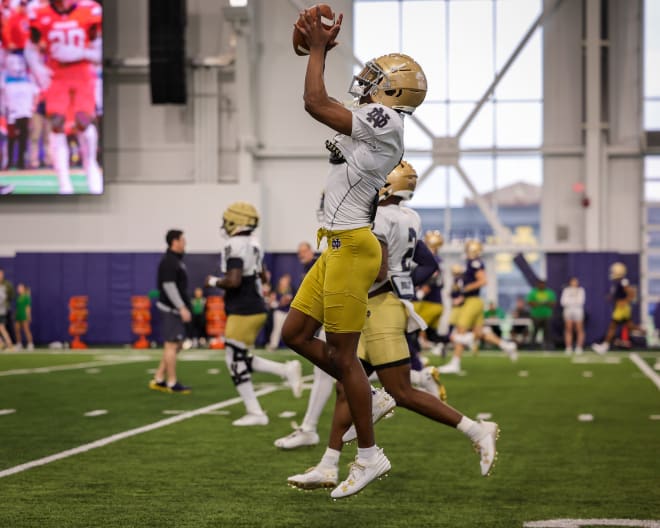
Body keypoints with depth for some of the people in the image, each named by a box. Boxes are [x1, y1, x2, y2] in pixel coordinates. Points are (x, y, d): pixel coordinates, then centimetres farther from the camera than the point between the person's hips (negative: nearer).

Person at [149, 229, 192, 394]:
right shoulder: (168, 262, -15)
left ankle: (158, 380, 17)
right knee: (172, 344, -5)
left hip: (176, 309, 10)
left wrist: (184, 307, 21)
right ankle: (172, 383, 0)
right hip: (171, 309, -10)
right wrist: (182, 308, -23)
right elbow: (169, 286, -21)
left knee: (175, 345, 13)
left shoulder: (176, 260, 16)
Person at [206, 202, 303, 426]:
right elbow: (263, 276, 25)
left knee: (236, 362, -1)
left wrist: (214, 281, -9)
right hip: (256, 308, 9)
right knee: (241, 360, 17)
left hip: (243, 313, -9)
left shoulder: (235, 246, -17)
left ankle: (255, 413, 3)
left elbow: (233, 281, -27)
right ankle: (287, 370, 7)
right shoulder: (253, 244, 12)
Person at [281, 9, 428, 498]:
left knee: (343, 355, -3)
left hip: (351, 247, -10)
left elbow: (316, 103, -16)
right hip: (338, 246, 10)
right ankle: (367, 396, 22)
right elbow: (325, 106, 30)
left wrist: (318, 48, -4)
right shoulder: (372, 123, 15)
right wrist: (321, 48, 25)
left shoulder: (384, 122, -14)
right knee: (296, 333, 14)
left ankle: (369, 456, 7)